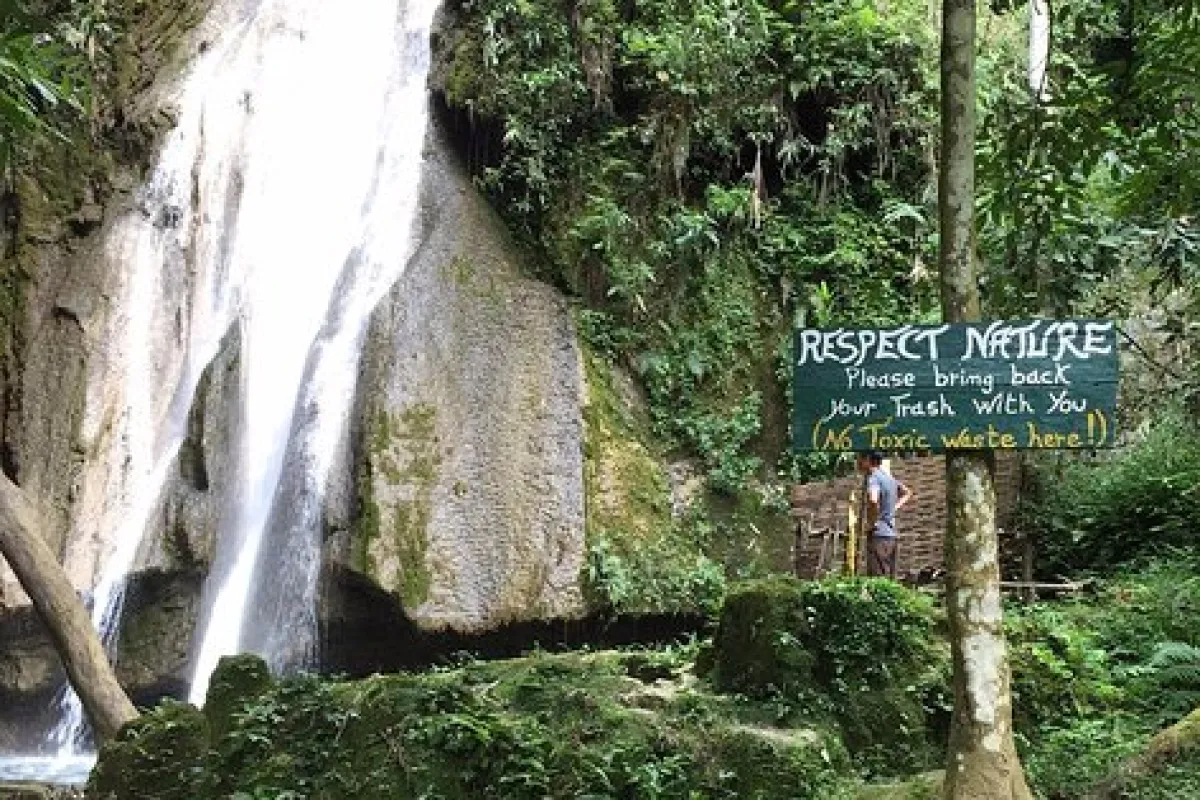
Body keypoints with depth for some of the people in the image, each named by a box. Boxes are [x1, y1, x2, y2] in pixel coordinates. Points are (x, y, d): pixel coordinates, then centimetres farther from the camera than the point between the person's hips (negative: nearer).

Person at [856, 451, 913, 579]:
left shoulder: (874, 478, -13)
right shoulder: (888, 477, 14)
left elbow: (873, 501, -34)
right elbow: (907, 493, 33)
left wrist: (871, 522, -19)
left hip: (879, 536, -9)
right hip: (892, 536, 9)